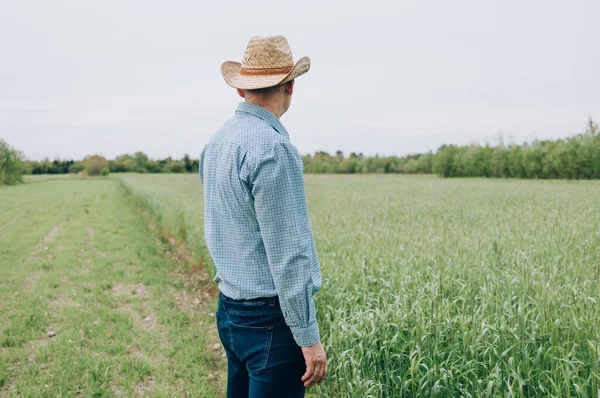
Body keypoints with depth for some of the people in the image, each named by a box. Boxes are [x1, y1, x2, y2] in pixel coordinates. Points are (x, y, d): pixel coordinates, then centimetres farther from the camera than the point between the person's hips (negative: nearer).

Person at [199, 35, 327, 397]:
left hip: (229, 311, 9)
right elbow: (287, 255, -21)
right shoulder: (272, 149, -21)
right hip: (271, 318, -9)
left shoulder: (218, 142, 7)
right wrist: (309, 338, -15)